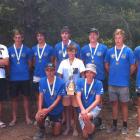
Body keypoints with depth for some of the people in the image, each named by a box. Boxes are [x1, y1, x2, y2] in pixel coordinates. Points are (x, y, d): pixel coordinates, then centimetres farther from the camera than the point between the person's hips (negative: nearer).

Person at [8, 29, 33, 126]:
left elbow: (30, 63, 8)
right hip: (13, 78, 1)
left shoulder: (27, 50, 1)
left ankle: (27, 117, 19)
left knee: (26, 97, 7)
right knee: (14, 98, 8)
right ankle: (14, 118, 20)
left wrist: (24, 71, 4)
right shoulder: (9, 50, 2)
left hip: (25, 77, 0)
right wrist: (12, 71, 4)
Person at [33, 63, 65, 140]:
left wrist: (48, 109, -24)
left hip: (56, 110, -1)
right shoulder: (42, 81, -9)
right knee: (38, 117, -31)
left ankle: (55, 123, 40)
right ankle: (41, 130, 4)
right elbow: (41, 96, -9)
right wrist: (40, 109, -23)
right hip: (45, 108, 1)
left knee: (56, 133, 5)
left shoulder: (61, 82, -18)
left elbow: (58, 99, -17)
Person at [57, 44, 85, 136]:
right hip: (65, 89, 2)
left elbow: (83, 75, -1)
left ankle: (75, 128, 16)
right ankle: (68, 127, 21)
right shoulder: (63, 62, 7)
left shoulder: (79, 62, 1)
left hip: (76, 89, -2)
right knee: (67, 108, 8)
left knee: (75, 108, 3)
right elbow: (60, 76, 9)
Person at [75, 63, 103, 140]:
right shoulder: (80, 81, -5)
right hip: (83, 109, 3)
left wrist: (87, 110, -27)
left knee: (85, 117, -38)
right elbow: (78, 97, -12)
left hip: (94, 108, -3)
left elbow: (97, 100, -14)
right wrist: (82, 109, -28)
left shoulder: (98, 83, -10)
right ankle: (94, 123, 25)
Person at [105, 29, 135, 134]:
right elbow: (107, 65, 16)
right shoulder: (110, 51, 3)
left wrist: (126, 75, 5)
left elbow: (132, 67, -1)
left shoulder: (128, 51, -6)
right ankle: (114, 125, 25)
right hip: (112, 83, 3)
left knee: (124, 104, 7)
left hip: (123, 83, -3)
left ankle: (125, 126, 19)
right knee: (114, 103, 12)